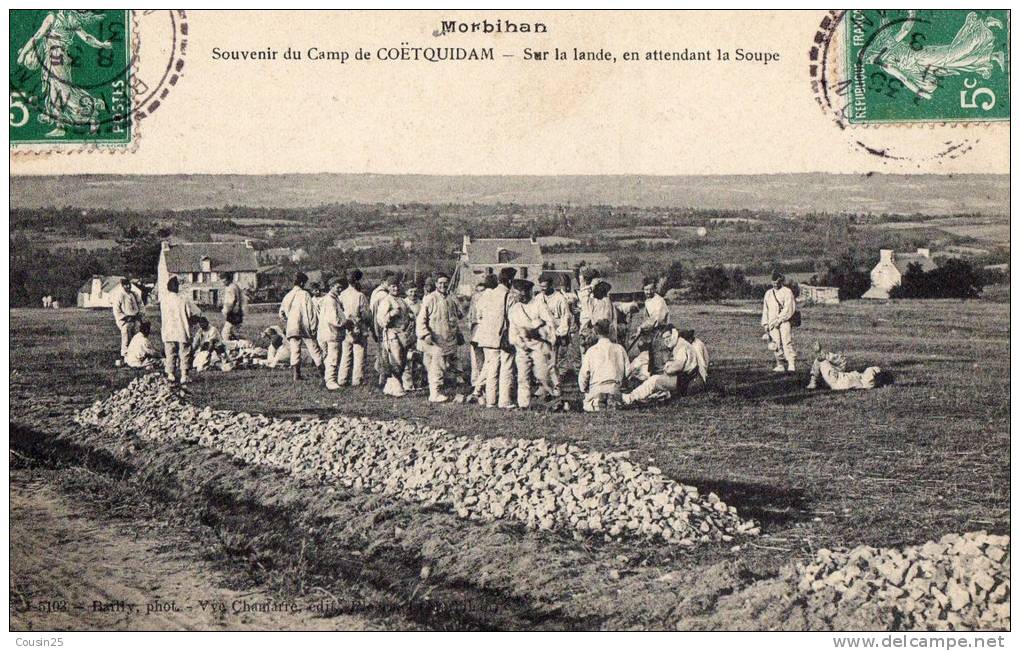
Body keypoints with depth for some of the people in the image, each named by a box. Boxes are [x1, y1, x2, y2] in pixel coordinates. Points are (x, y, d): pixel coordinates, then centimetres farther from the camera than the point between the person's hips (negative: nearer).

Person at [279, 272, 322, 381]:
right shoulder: (305, 294, -5)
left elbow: (281, 313, 15)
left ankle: (295, 373, -2)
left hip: (291, 328, 4)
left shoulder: (288, 295, 9)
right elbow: (311, 311, -8)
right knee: (314, 348, 4)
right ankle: (321, 368, 3)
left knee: (295, 351, 4)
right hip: (305, 327, -4)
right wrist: (314, 327, -5)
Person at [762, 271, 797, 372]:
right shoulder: (768, 294, 18)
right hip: (773, 323, 5)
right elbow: (765, 310, 21)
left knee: (787, 342, -15)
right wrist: (765, 324, 15)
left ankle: (792, 365, -19)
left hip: (785, 321, -5)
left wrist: (779, 320, -13)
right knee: (776, 345, 0)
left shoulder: (787, 292, 0)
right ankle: (780, 365, 6)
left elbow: (789, 309, -9)